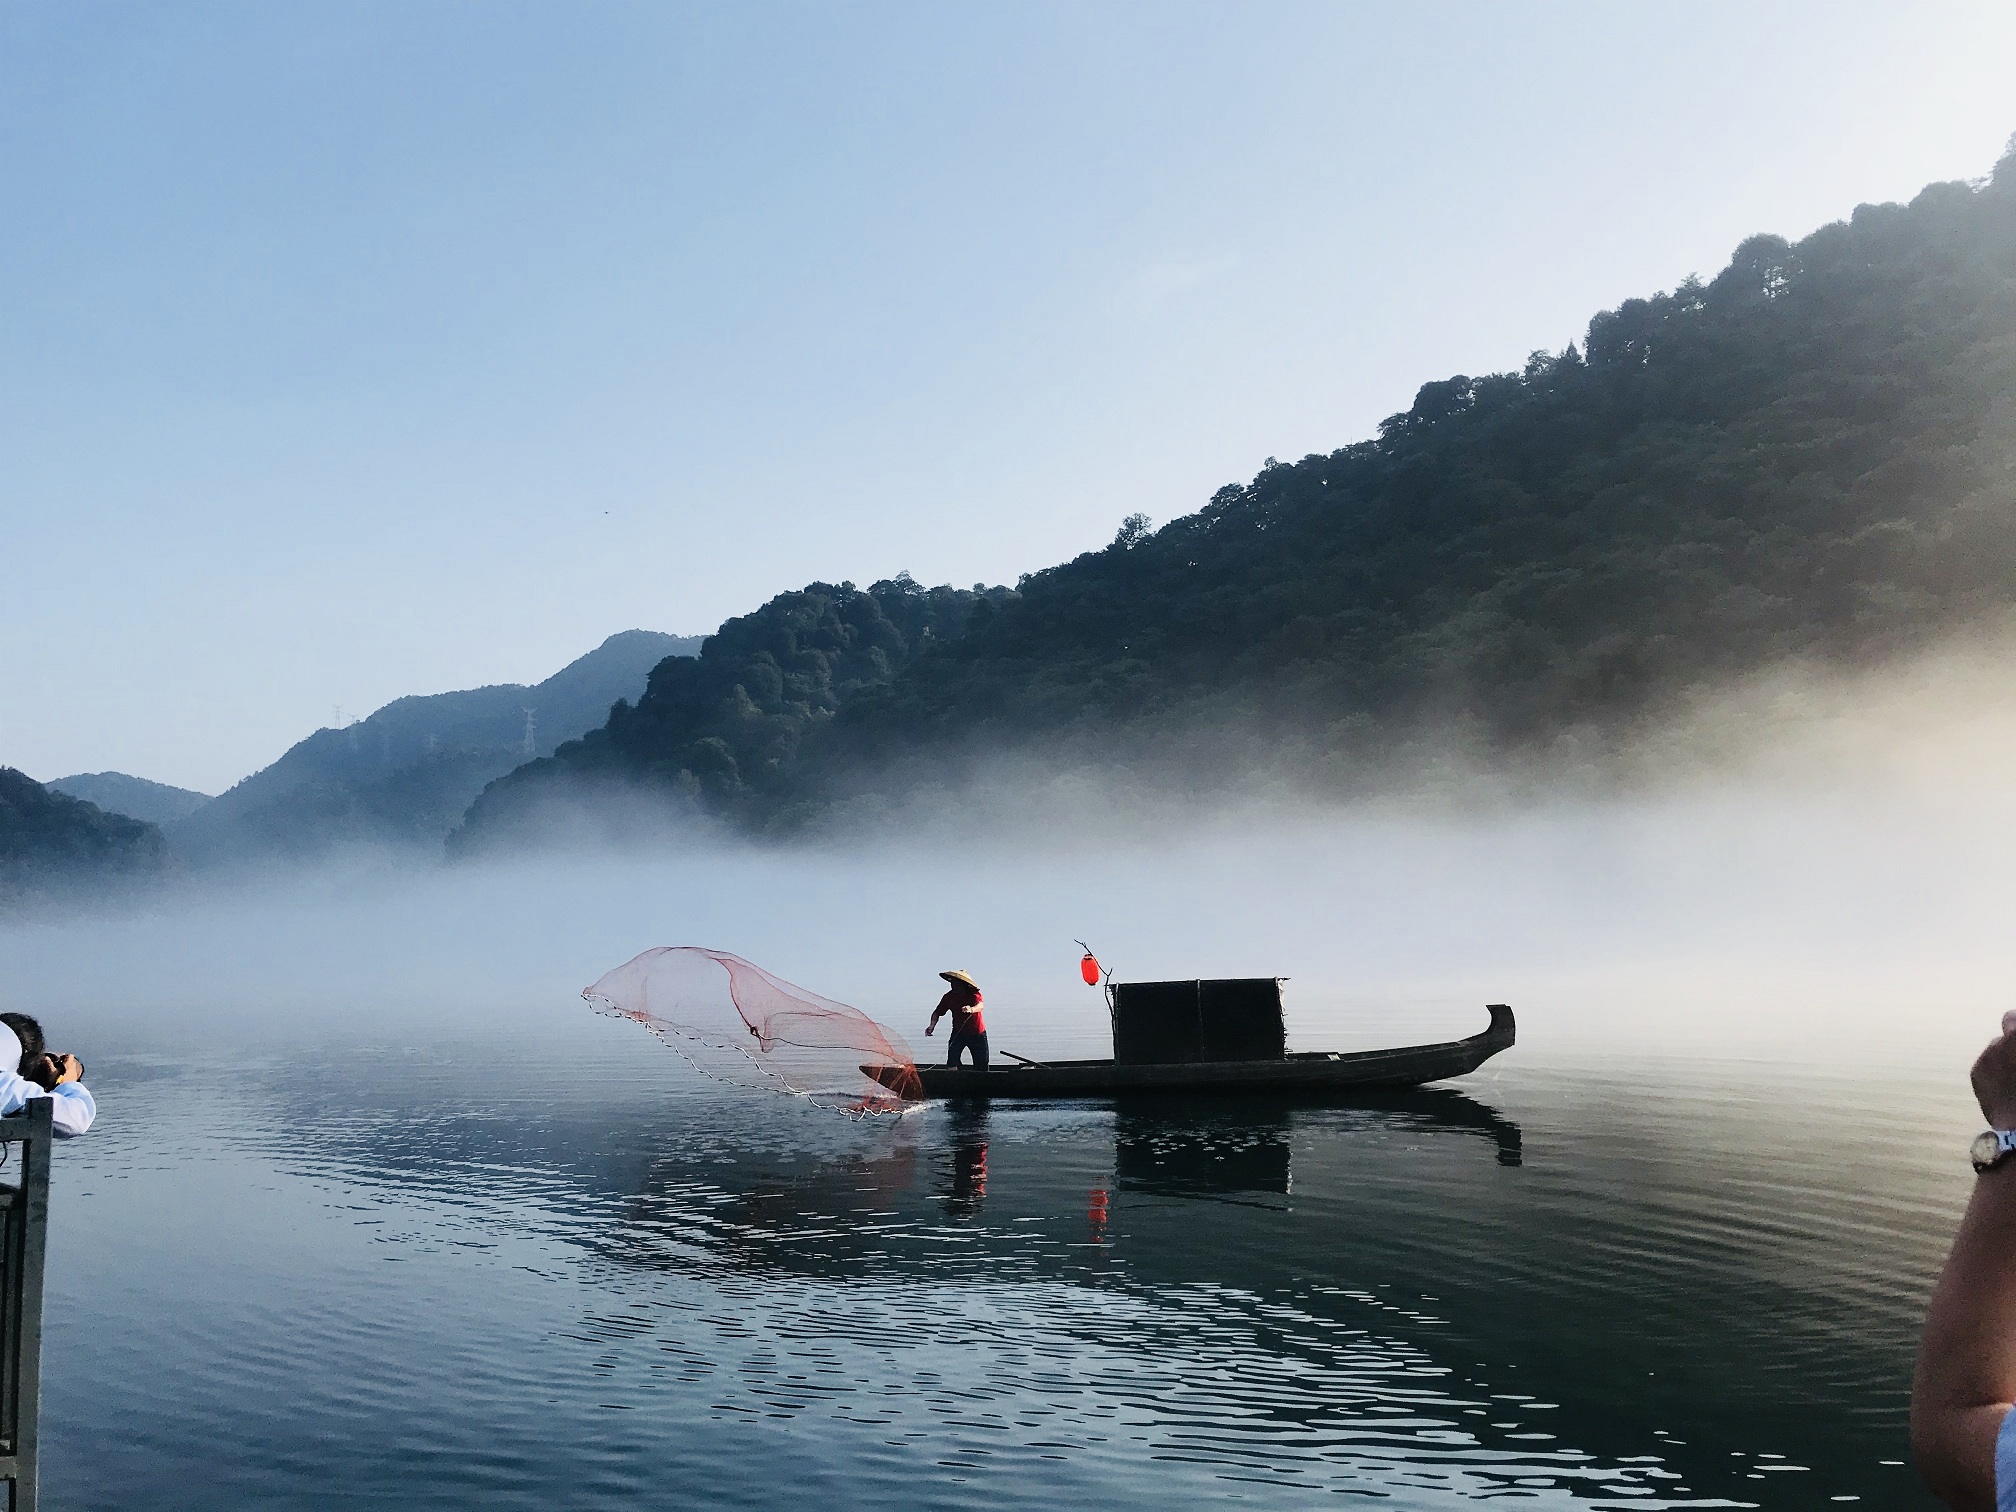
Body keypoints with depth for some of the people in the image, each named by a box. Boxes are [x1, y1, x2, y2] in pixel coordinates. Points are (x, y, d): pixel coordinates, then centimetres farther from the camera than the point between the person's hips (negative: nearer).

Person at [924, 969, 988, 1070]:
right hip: (958, 1033, 2)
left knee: (981, 1065, 3)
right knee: (952, 1060, -19)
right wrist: (932, 1025, -25)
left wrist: (971, 1009, -61)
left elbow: (980, 1005, -37)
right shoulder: (949, 996, -9)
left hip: (977, 1034, -2)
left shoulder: (973, 994, -18)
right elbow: (937, 1012, -6)